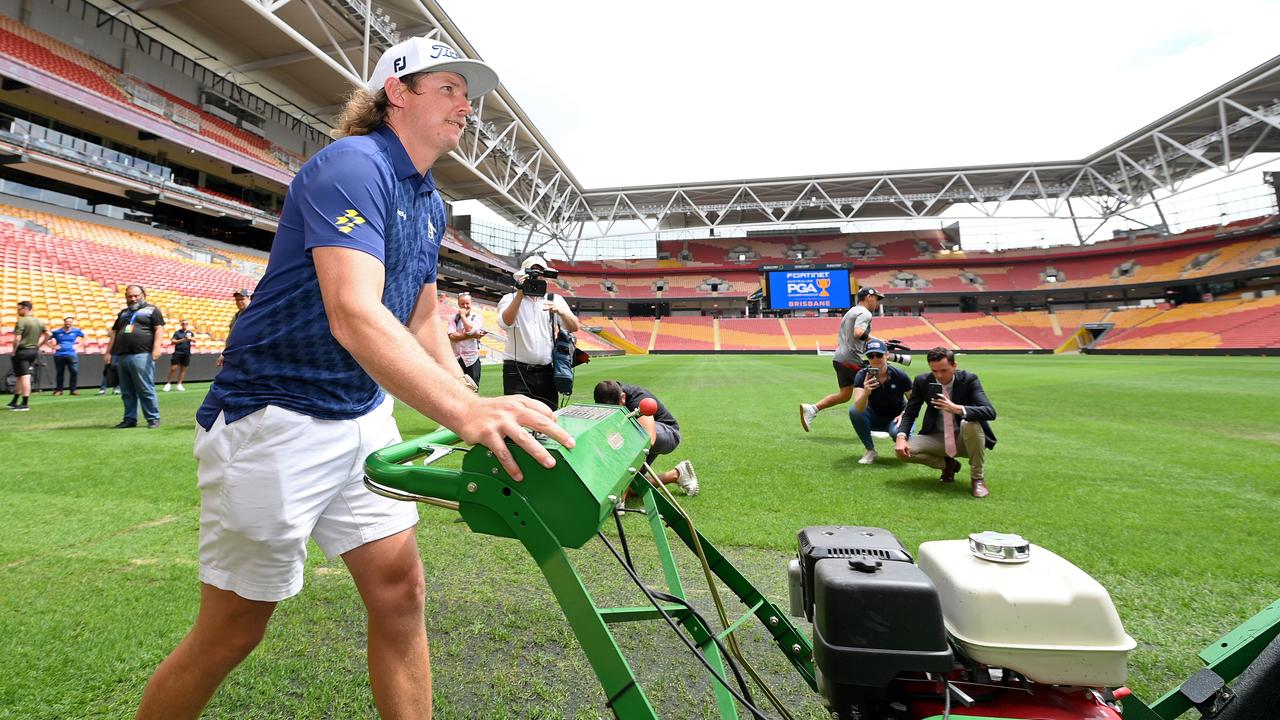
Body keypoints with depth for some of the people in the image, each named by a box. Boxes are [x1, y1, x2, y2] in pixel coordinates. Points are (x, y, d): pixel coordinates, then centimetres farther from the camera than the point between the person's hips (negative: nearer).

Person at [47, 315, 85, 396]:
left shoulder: (76, 331, 6)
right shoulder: (57, 332, 4)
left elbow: (84, 338, 19)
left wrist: (78, 346, 9)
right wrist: (54, 346, 3)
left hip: (72, 355, 0)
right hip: (59, 355, 0)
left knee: (74, 372, -10)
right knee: (59, 373, 6)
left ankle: (73, 389, -1)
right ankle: (58, 390, 17)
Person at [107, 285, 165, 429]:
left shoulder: (152, 310, 7)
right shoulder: (123, 313, 25)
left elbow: (159, 329, -4)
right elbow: (114, 333, 24)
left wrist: (156, 348, -17)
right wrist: (109, 352, 15)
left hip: (142, 355, -6)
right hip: (121, 356, 6)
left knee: (146, 389, -8)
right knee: (127, 392, 8)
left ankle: (153, 418, -4)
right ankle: (130, 419, 13)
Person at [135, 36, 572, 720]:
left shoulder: (430, 204, 10)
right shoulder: (351, 165, -17)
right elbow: (353, 315, -33)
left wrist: (481, 416, 3)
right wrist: (464, 410, -45)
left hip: (363, 416, 8)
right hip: (274, 420, -8)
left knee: (401, 592, 7)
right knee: (232, 631, 6)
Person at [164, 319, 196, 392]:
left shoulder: (190, 332, 10)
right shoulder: (177, 332, 2)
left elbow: (194, 340, -2)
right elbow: (173, 341, -5)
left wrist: (190, 338, -22)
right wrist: (181, 340, -18)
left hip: (186, 353, 3)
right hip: (177, 352, -3)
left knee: (183, 369, 6)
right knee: (173, 368, -6)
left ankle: (179, 385, 12)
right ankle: (168, 384, 5)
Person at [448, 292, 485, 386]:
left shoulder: (478, 317, 4)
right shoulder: (453, 318, 7)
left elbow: (470, 330, -15)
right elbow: (452, 336, -8)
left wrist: (463, 315, -3)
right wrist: (471, 335, -14)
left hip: (471, 358, -1)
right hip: (456, 359, 2)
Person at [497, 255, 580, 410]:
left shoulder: (555, 300, 10)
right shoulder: (510, 299, 4)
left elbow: (574, 327, -1)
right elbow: (505, 323, -16)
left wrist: (560, 310, -20)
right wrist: (520, 295, -23)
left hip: (545, 371, 3)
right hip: (517, 370, -3)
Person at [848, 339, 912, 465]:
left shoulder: (899, 376, -18)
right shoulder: (862, 376, -20)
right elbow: (859, 408, -34)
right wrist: (865, 393, -54)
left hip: (895, 418, -1)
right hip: (875, 417, 2)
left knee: (898, 432, -36)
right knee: (854, 411, -29)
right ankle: (871, 451, -11)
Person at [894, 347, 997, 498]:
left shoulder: (969, 380, -14)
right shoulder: (922, 381, -6)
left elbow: (990, 412, -25)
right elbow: (910, 413, -1)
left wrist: (957, 409, -42)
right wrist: (901, 437, -21)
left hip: (965, 439, -3)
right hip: (937, 439, 3)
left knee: (970, 423, -36)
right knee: (901, 450, -21)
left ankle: (977, 478, -14)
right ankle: (948, 464, 8)